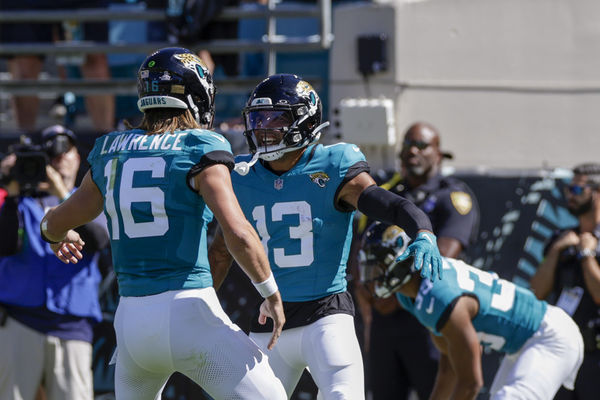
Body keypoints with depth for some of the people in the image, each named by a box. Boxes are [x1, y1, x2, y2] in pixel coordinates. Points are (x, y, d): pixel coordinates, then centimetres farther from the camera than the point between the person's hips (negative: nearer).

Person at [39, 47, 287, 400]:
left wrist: (59, 235, 46)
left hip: (130, 318, 6)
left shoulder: (112, 155, 11)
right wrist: (272, 294, -2)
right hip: (188, 314, -6)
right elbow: (238, 234, -16)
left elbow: (56, 224, 22)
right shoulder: (200, 150, -6)